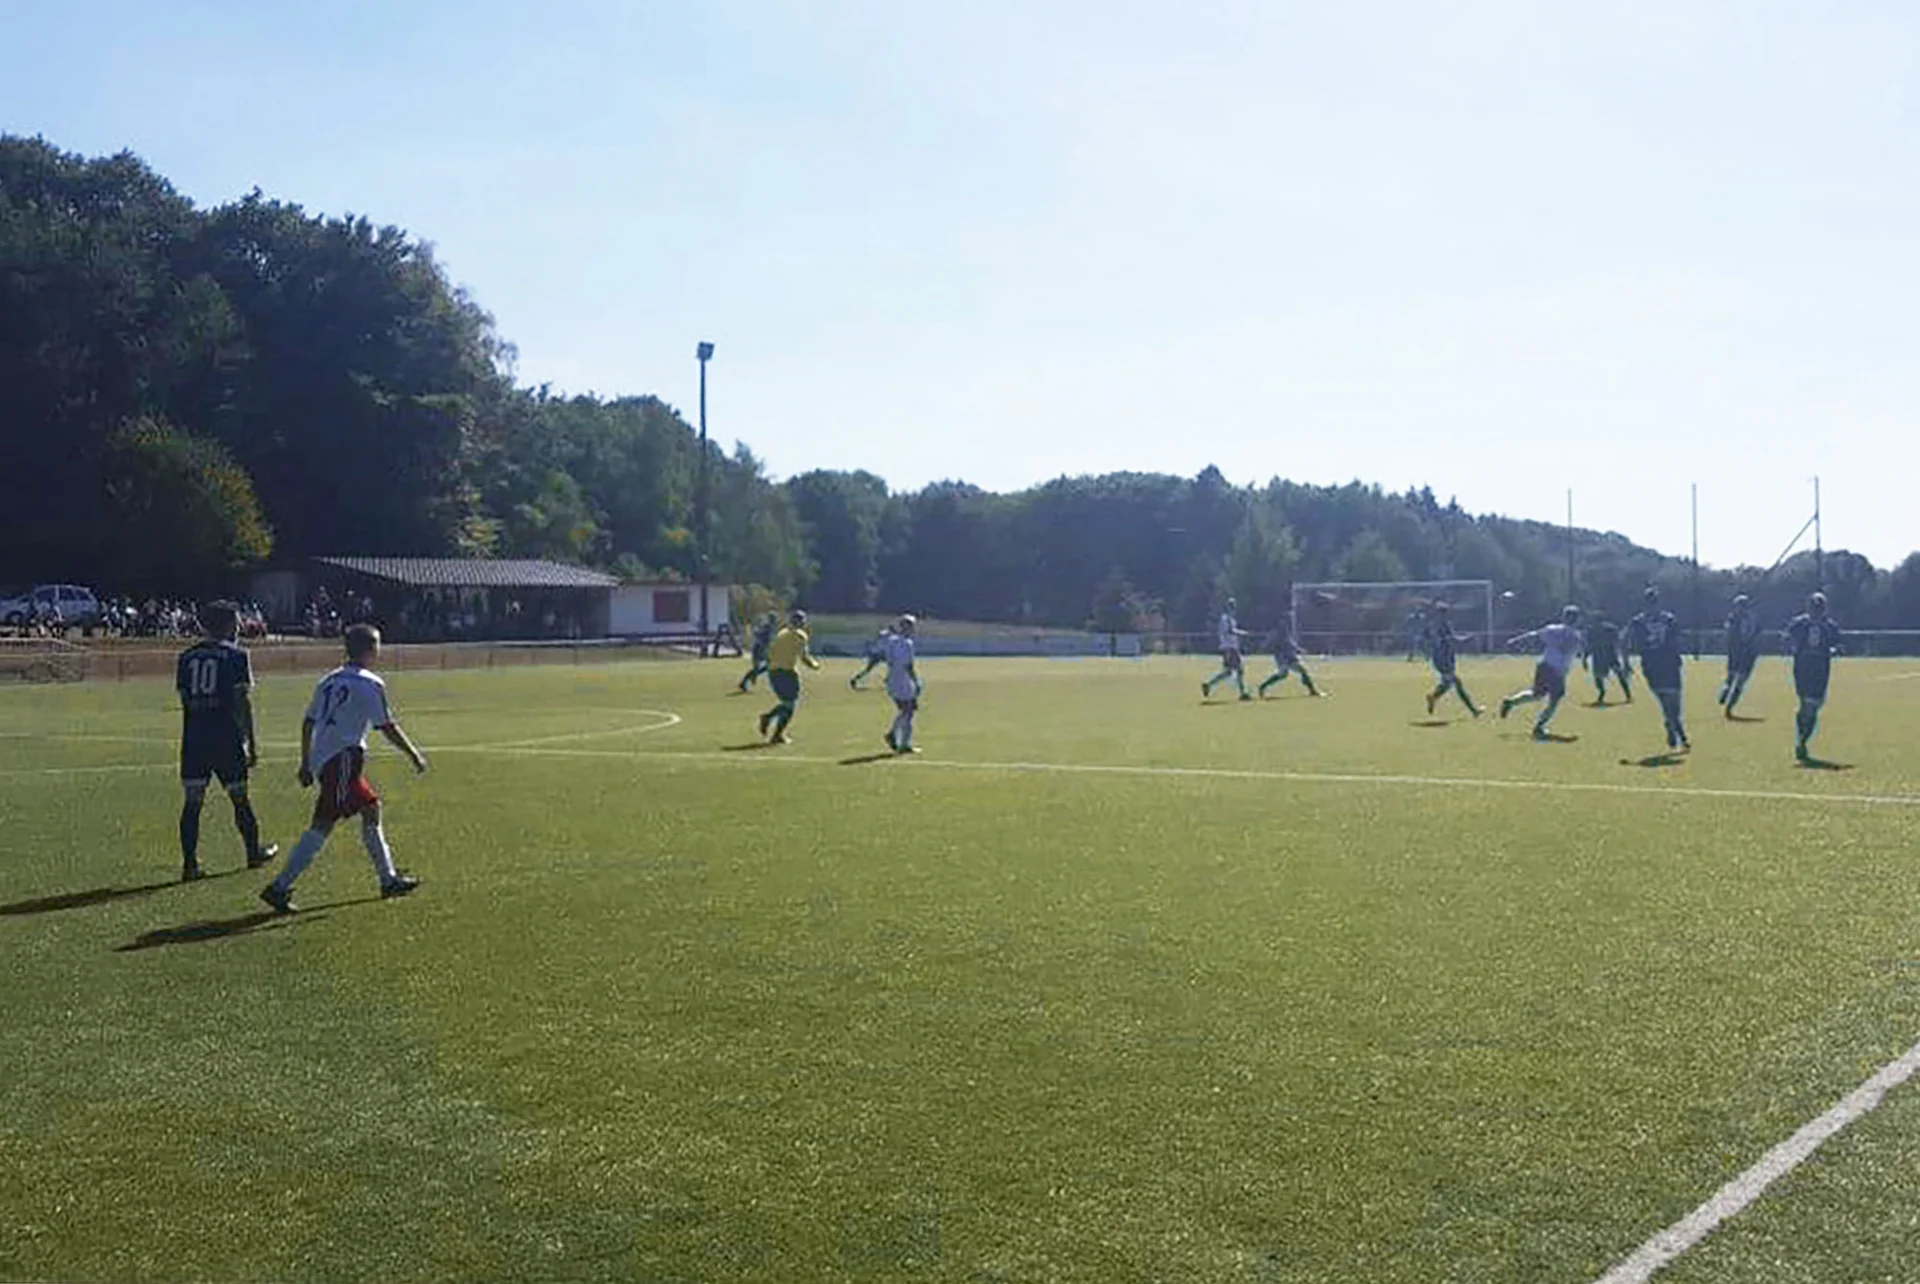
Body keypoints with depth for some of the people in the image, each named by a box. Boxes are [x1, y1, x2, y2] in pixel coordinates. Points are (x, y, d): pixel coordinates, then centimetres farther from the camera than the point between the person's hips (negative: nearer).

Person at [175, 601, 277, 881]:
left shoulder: (187, 656, 10)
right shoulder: (235, 655, -4)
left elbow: (184, 699, 11)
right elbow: (242, 703, -8)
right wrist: (251, 743, -4)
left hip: (193, 739, 4)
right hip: (227, 738, -4)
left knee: (192, 801, 3)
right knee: (240, 798, 10)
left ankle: (190, 863, -2)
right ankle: (254, 853, 26)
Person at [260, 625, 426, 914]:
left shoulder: (330, 681, 16)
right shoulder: (369, 684, -7)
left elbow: (308, 723, 16)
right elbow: (387, 727, -8)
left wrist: (305, 764, 22)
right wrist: (414, 755, 3)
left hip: (322, 759, 9)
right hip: (342, 759, -9)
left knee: (371, 808, 19)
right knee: (322, 825, -10)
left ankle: (388, 879, 25)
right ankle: (279, 888, -15)